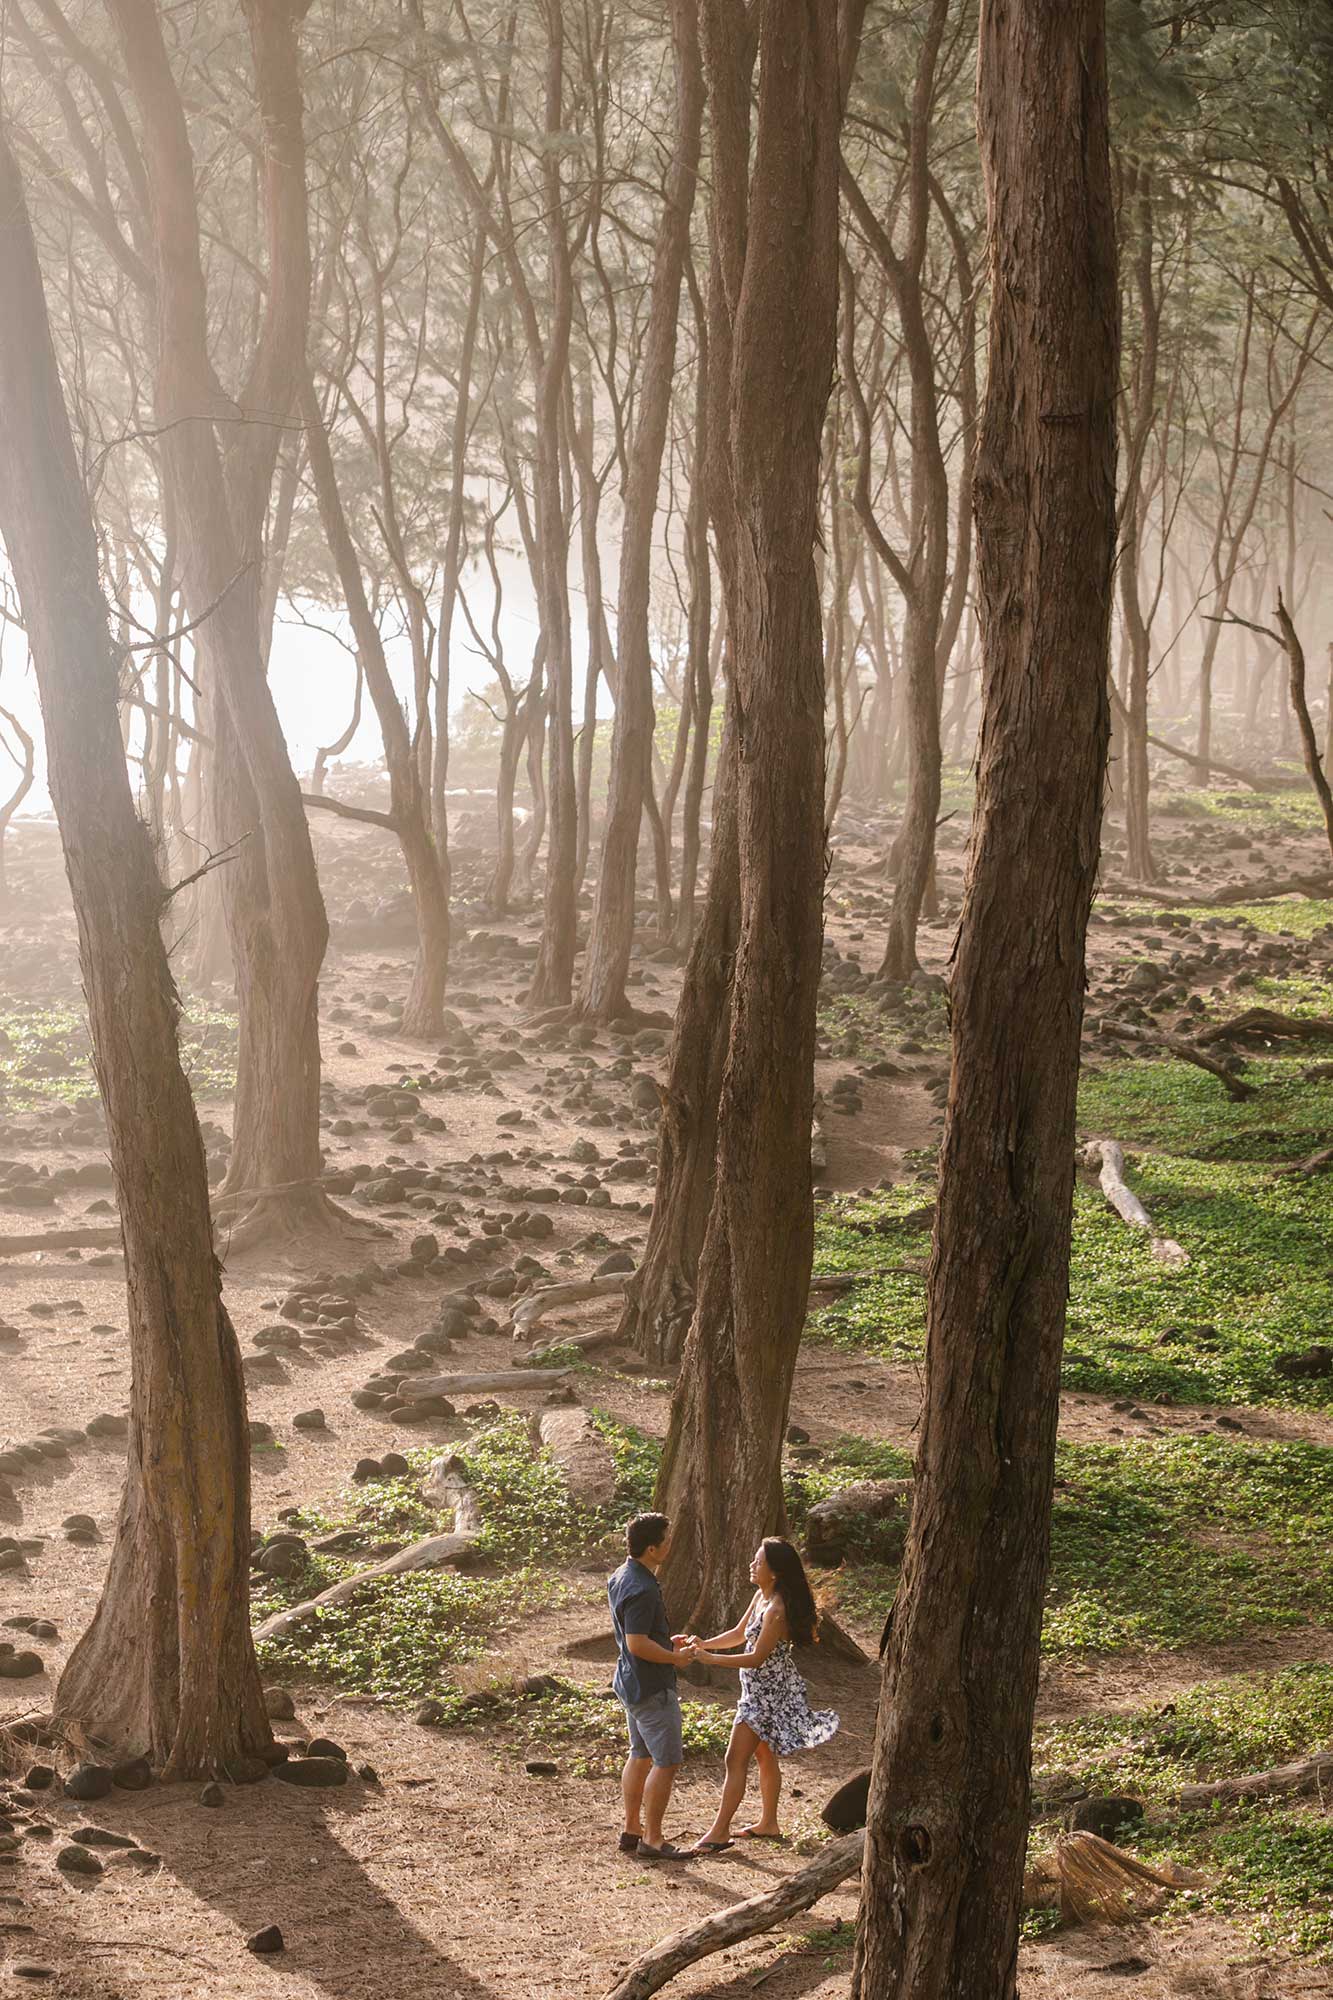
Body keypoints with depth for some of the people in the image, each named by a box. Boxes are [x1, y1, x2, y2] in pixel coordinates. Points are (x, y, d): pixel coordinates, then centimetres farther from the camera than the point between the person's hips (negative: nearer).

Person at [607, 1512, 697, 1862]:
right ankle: (652, 1839, 2)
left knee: (640, 1755, 18)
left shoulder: (621, 1577, 7)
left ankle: (632, 1830, 25)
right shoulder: (642, 1590, -25)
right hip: (652, 1687, -10)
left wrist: (668, 1640, 14)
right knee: (667, 1762, -3)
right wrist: (676, 1657, -15)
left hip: (631, 1682, 10)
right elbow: (638, 1644, -27)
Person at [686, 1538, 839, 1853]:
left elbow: (757, 1658, -25)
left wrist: (711, 1659, -24)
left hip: (770, 1693, -10)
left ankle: (720, 1832, -1)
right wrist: (704, 1644, -2)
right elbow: (740, 1633, 12)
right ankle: (768, 1824, 33)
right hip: (761, 1689, 10)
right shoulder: (761, 1596, 3)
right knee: (765, 1756, 20)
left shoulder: (777, 1610, -27)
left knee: (736, 1760, -7)